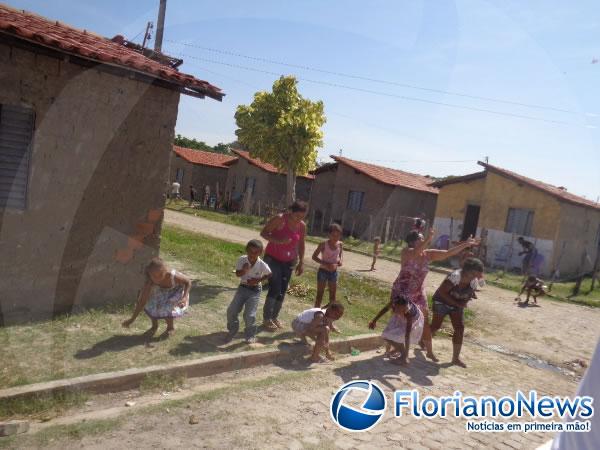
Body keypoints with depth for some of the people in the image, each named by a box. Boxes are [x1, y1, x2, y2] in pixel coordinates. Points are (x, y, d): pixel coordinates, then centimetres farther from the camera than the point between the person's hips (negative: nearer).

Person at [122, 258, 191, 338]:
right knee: (149, 304, -22)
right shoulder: (149, 283, -30)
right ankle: (154, 326, 8)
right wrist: (132, 319, -30)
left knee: (165, 307, -27)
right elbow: (141, 301, -27)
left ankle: (170, 328, 4)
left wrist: (185, 298, -34)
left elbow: (188, 282, -20)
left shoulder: (173, 276, -37)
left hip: (176, 293, -3)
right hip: (161, 294, 3)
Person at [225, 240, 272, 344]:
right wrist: (243, 270, -28)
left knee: (249, 315, -9)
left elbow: (269, 275, -3)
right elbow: (237, 274, -7)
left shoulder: (262, 265, -20)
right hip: (242, 287, 3)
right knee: (231, 311, 1)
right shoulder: (241, 260, -15)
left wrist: (258, 280, -15)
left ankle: (250, 335, 16)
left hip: (255, 290, -3)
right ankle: (232, 330, 28)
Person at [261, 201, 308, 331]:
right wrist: (278, 241, -28)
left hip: (288, 261, 5)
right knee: (275, 288, -11)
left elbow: (301, 244, 9)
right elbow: (263, 233, -14)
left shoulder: (302, 226, -3)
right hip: (273, 258, -5)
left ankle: (274, 317, 23)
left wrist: (301, 262, 7)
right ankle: (266, 319, 3)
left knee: (282, 291, 7)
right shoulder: (280, 219, -17)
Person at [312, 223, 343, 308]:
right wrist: (326, 264, -25)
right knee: (320, 295, 1)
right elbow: (314, 256, -13)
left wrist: (340, 260, -9)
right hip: (323, 271, -4)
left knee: (333, 295, 11)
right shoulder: (323, 244, -17)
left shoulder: (340, 245, -4)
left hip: (333, 272, 4)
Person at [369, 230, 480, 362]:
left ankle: (429, 352, 24)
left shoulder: (428, 254, -3)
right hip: (401, 291, -6)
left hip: (418, 293, 6)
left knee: (425, 322, 10)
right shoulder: (406, 251, -19)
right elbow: (415, 253, -42)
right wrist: (428, 240, -53)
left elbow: (448, 253, -1)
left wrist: (466, 244, -4)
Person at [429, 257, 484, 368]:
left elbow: (469, 296, 4)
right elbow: (442, 292, -27)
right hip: (442, 302, -5)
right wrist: (456, 303, -26)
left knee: (460, 329, -3)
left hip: (457, 305, 6)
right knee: (435, 326, -4)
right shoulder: (455, 276, -32)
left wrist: (462, 303, -15)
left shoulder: (474, 282, -13)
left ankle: (456, 358, 5)